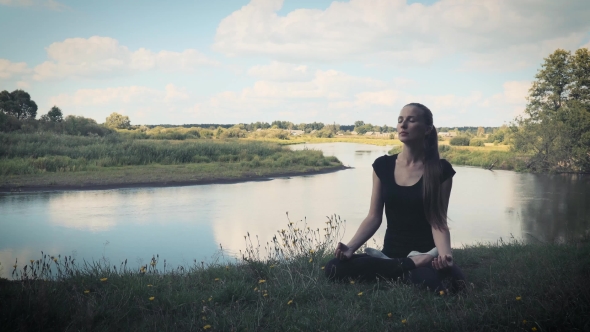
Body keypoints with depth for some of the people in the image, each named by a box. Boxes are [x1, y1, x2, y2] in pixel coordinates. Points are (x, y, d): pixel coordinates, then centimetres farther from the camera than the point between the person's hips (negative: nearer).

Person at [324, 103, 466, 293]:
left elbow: (438, 221, -7)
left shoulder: (441, 170, -4)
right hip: (391, 253, 3)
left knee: (452, 280, -39)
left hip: (425, 254, -3)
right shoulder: (383, 166, 4)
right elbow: (374, 217, 3)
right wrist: (351, 247, -13)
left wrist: (445, 253, -28)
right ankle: (413, 265, -14)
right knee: (334, 268, -24)